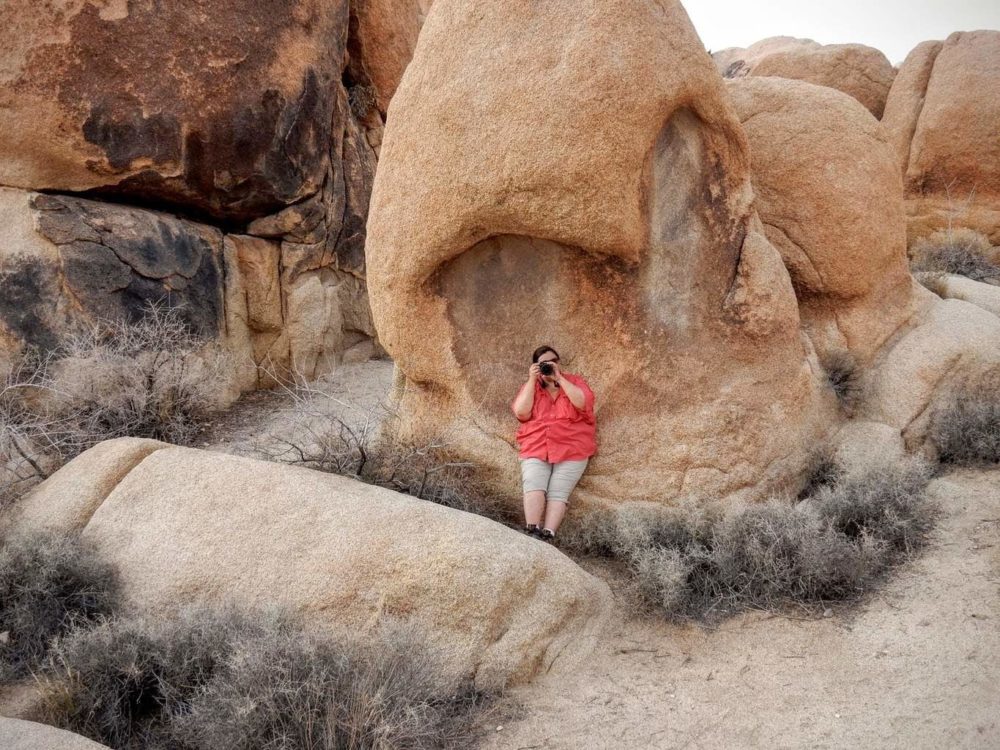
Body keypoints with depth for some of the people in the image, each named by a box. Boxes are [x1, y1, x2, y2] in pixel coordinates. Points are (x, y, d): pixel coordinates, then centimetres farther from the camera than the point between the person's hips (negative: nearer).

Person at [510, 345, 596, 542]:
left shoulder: (574, 381, 11)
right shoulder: (530, 386, 15)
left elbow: (583, 403, -10)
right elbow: (521, 413, -2)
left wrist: (559, 378, -9)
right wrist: (532, 380, -3)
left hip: (571, 449, -1)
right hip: (536, 448, 1)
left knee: (558, 492, -20)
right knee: (534, 486, -24)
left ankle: (548, 535, -31)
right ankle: (532, 531, -34)